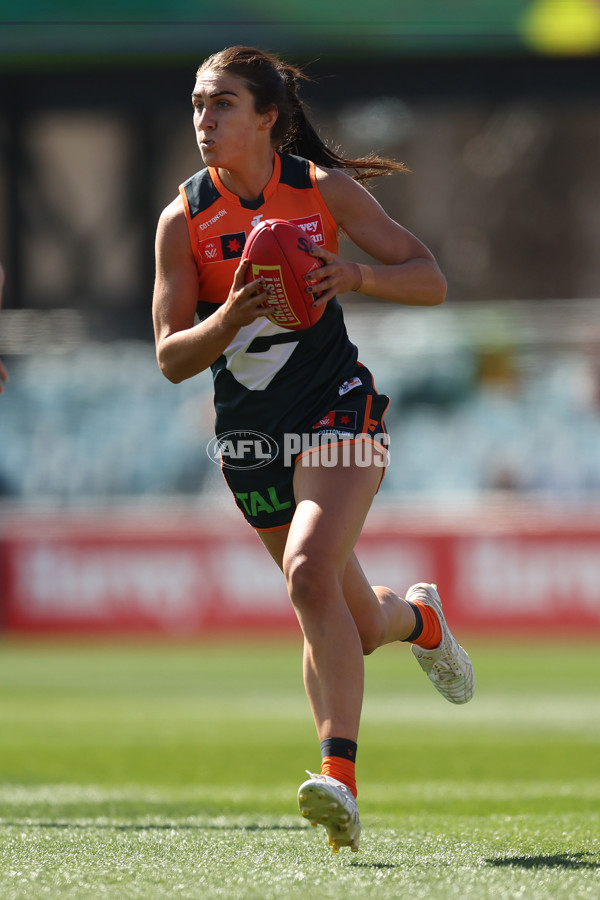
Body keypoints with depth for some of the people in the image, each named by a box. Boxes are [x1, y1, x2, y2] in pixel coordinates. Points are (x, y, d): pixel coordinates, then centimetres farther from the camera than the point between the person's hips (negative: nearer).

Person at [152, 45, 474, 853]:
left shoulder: (323, 188, -7)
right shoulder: (184, 219, -5)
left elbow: (431, 282, -6)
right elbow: (172, 358, -8)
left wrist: (353, 276, -25)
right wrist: (231, 317, -28)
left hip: (338, 407, -3)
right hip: (249, 431, 3)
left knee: (309, 572, -28)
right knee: (350, 626, 11)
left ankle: (340, 778, -32)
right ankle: (417, 616, 49)